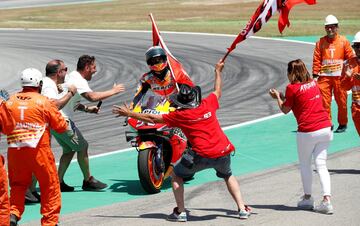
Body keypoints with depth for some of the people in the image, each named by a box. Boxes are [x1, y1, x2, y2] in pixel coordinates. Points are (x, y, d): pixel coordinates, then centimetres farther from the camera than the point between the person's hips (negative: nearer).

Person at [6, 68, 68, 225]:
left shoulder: (11, 101, 4)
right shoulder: (43, 102, -5)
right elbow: (61, 126, -1)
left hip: (14, 149, 3)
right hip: (38, 150, -3)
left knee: (18, 184, 18)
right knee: (50, 185, 10)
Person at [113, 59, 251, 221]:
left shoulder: (180, 115, -5)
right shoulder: (208, 104, 3)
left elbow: (152, 118, 3)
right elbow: (218, 92, 26)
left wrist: (129, 114, 12)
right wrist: (218, 72, 41)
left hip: (202, 155, -4)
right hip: (223, 152, 4)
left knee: (176, 174, 16)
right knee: (228, 176, 32)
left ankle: (181, 212, 9)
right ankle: (242, 209, 21)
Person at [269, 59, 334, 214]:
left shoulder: (292, 88, -6)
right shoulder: (313, 83, 12)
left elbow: (285, 110, 5)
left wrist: (277, 97, 21)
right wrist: (285, 97, 23)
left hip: (307, 131, -5)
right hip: (325, 127, 5)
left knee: (305, 164, 14)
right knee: (321, 164, 5)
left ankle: (307, 198, 22)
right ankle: (326, 200, -8)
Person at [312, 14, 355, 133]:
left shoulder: (343, 41, 5)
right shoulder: (320, 42, 7)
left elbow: (351, 58, 6)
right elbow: (316, 59, 5)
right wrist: (315, 74, -1)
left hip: (339, 75, -1)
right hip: (324, 76, 1)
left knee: (341, 101, 4)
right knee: (324, 101, -4)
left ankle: (343, 123, 18)